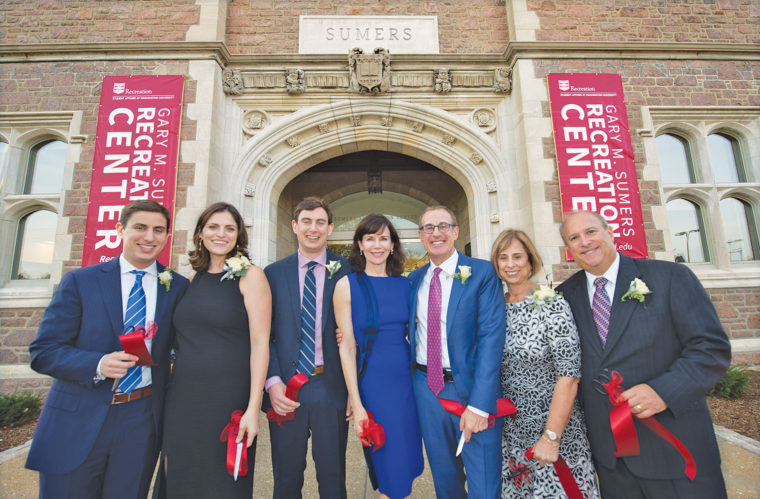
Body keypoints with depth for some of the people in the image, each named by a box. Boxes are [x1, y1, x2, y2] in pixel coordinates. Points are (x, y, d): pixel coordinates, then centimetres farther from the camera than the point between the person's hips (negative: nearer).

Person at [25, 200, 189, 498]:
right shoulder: (78, 281, -1)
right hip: (75, 423, 0)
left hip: (141, 424, 1)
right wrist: (98, 365, -22)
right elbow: (43, 352, -3)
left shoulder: (178, 287, 1)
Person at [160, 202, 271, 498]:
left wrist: (253, 408, -17)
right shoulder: (195, 278, 8)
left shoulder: (250, 276, -9)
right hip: (182, 399, 5)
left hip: (228, 399, -5)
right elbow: (184, 339, 15)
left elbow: (259, 343, -13)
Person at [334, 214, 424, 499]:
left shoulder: (405, 284, 3)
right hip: (372, 383, -3)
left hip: (408, 379, 4)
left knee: (407, 455, 18)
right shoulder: (347, 285, -7)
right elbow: (347, 346, -8)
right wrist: (356, 404, -10)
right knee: (388, 467, 9)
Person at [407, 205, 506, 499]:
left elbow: (491, 338, -15)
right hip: (426, 388, 5)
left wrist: (479, 404, -21)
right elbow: (407, 329, 14)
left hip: (472, 388, -4)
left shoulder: (482, 273, -9)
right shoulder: (414, 279, 6)